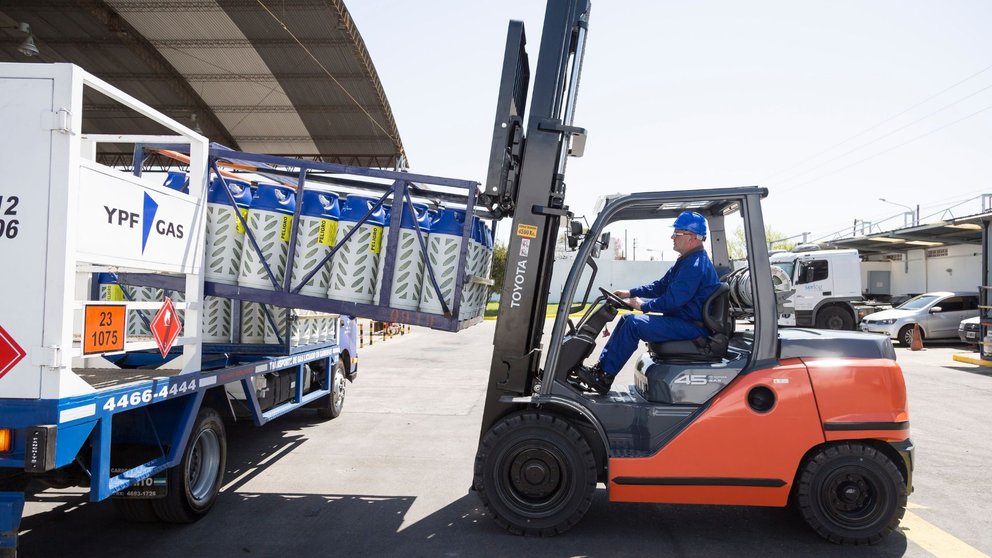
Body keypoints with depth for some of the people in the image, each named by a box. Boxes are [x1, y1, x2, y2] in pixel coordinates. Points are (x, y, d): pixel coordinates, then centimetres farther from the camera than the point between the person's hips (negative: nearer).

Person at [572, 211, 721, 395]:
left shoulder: (696, 265, -20)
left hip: (692, 326, -11)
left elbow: (672, 299, -25)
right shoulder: (686, 261, 15)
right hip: (680, 319, 11)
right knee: (626, 319, 8)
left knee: (633, 323, -21)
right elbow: (661, 285, 21)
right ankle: (600, 367, 6)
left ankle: (604, 378, -13)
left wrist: (643, 304, -11)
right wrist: (630, 293, 12)